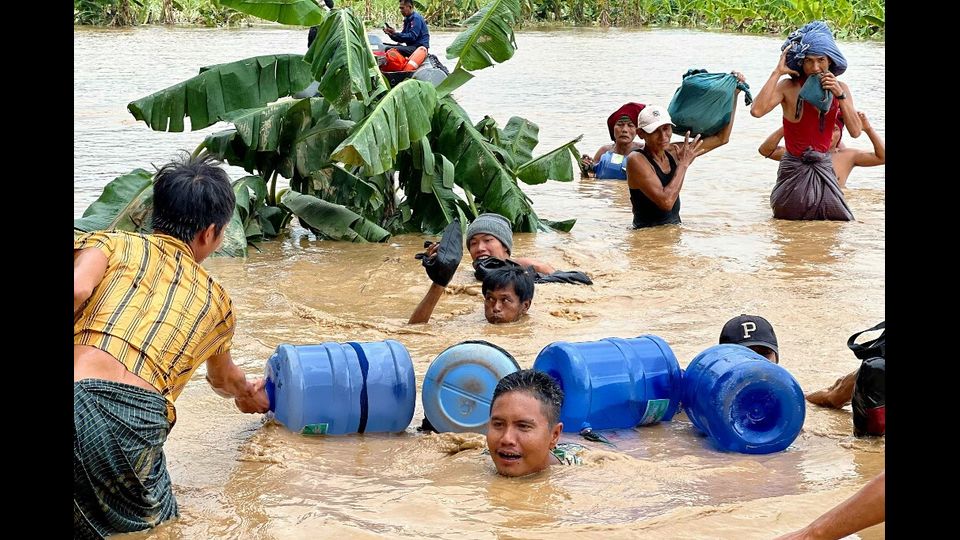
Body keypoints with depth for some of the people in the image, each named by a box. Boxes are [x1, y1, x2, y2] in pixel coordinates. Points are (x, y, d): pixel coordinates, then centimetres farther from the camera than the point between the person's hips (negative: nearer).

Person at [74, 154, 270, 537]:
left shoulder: (113, 242, 21)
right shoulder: (216, 300, 28)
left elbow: (77, 289, -3)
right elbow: (224, 379, 50)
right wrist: (249, 395, 72)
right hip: (134, 420, 0)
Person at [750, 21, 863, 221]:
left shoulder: (840, 88, -1)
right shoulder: (789, 87, -14)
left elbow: (855, 131, -9)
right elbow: (757, 110, -32)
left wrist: (840, 95, -18)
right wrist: (777, 72, -25)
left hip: (824, 167, 4)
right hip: (794, 170, -3)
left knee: (838, 219, 9)